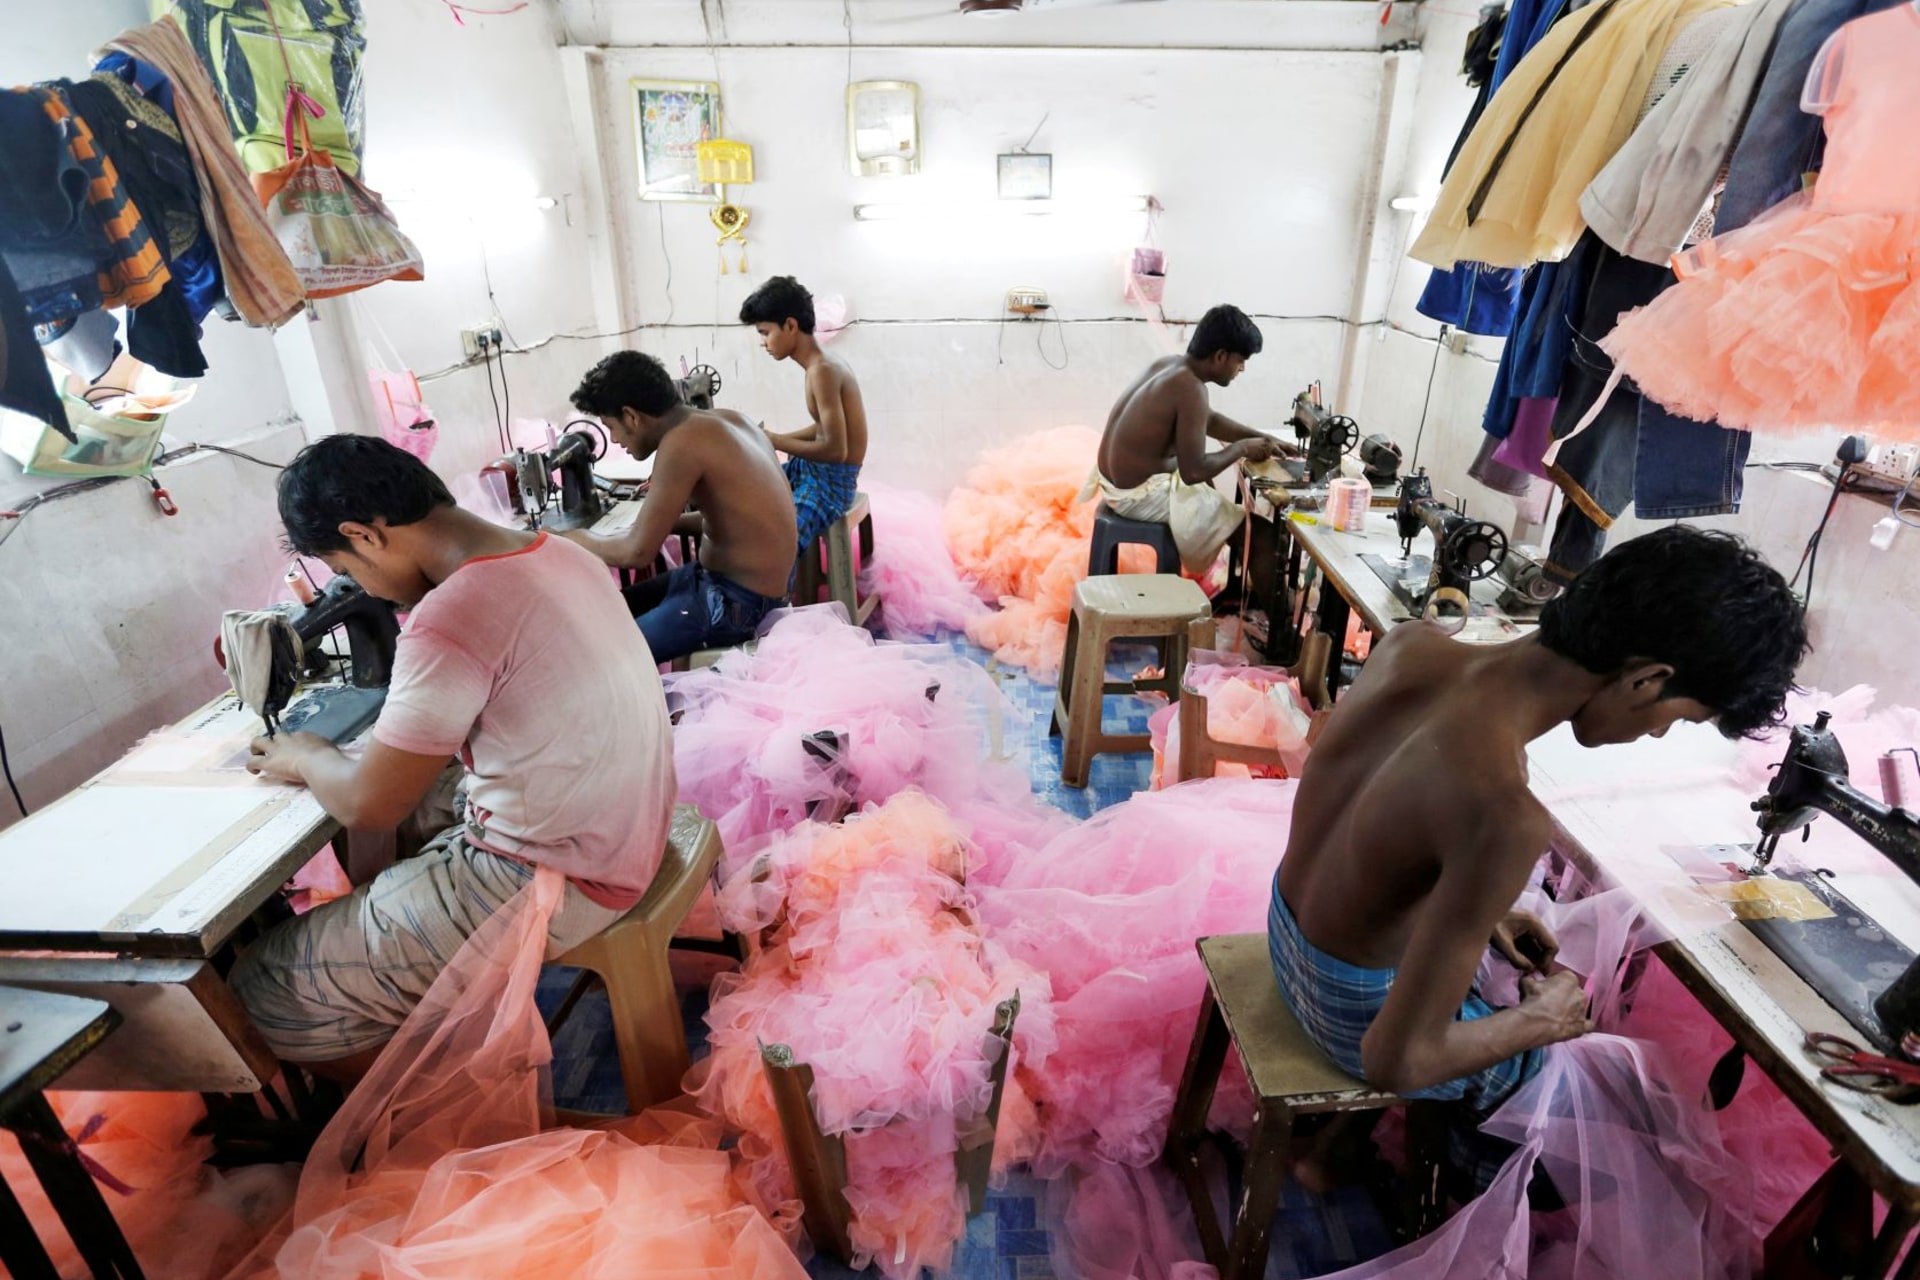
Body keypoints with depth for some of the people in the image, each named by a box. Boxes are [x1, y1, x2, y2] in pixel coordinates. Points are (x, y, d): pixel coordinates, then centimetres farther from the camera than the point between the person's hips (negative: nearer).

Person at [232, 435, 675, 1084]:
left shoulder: (448, 621, -25)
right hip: (621, 829, 9)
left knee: (268, 990, 5)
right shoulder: (555, 550, 1)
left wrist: (306, 757, 4)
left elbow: (368, 806, -15)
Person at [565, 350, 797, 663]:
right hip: (754, 581, 9)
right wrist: (664, 518, 10)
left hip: (740, 602, -9)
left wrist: (578, 539, 0)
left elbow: (637, 552, -17)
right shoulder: (724, 420, 4)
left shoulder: (682, 442, -21)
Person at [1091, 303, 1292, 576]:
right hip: (1139, 495, -10)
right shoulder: (1190, 388, -25)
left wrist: (1262, 438, 12)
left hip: (1115, 477, 10)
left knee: (1206, 482, 33)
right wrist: (1242, 448, -10)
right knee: (1244, 520, 3)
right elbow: (1193, 472, -26)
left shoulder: (1168, 364, 4)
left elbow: (1209, 420, 19)